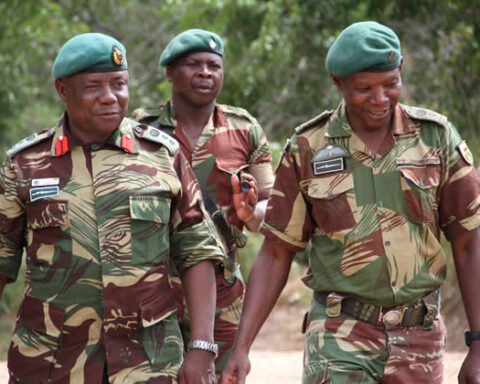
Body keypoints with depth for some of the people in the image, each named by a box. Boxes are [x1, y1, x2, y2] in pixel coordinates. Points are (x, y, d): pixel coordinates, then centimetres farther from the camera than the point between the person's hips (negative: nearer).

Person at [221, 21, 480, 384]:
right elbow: (276, 255, 4)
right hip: (341, 337, -2)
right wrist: (241, 347, -3)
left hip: (420, 339, 2)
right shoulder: (307, 150, 0)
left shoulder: (437, 137, 1)